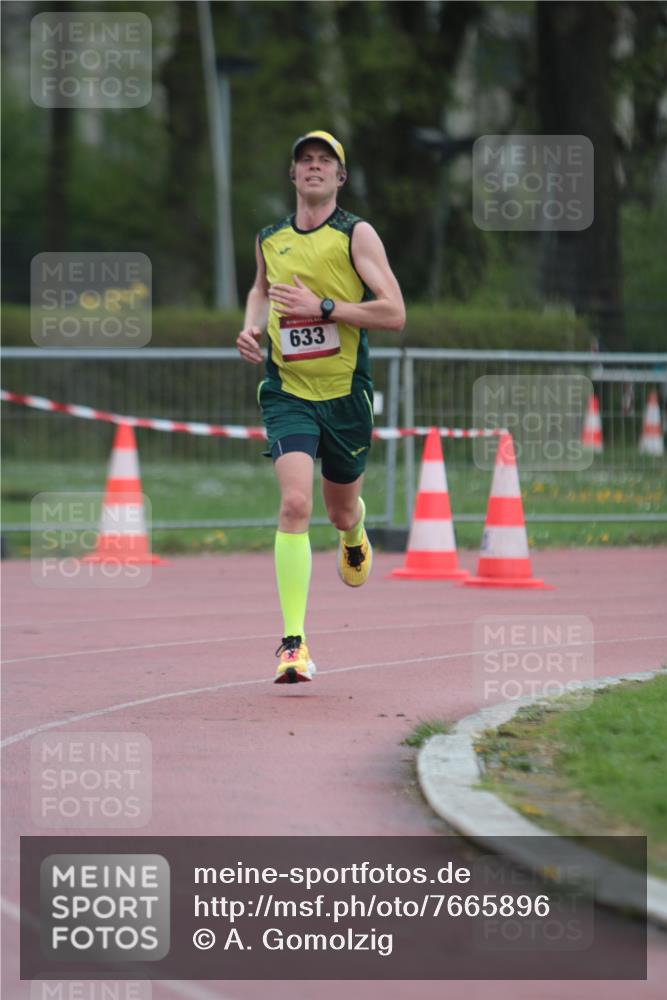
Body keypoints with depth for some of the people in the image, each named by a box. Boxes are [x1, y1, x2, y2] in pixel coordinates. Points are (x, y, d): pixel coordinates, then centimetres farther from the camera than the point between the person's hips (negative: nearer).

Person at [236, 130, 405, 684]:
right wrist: (252, 327, 9)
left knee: (341, 511, 14)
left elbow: (394, 312, -11)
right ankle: (293, 643, -20)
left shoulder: (357, 235, -4)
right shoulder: (269, 240, 7)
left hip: (345, 392, -1)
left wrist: (322, 307, -19)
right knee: (295, 503, -19)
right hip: (287, 391, 1)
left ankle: (355, 536, 57)